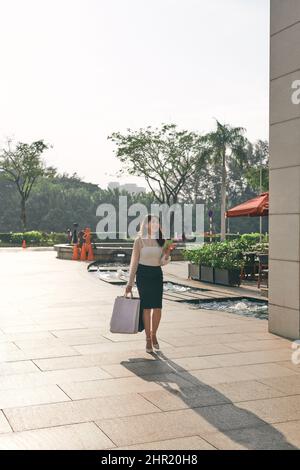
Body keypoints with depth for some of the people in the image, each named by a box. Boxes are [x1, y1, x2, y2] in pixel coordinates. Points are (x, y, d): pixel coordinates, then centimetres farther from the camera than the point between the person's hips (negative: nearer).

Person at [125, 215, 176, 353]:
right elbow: (134, 262, -2)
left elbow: (163, 262, 5)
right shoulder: (139, 241, -3)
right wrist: (130, 283, -4)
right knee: (146, 307, -4)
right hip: (143, 274, -3)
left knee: (157, 307, 0)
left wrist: (168, 250, -13)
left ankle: (153, 334, 23)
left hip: (157, 274, 4)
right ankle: (148, 339, 9)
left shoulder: (161, 241, 7)